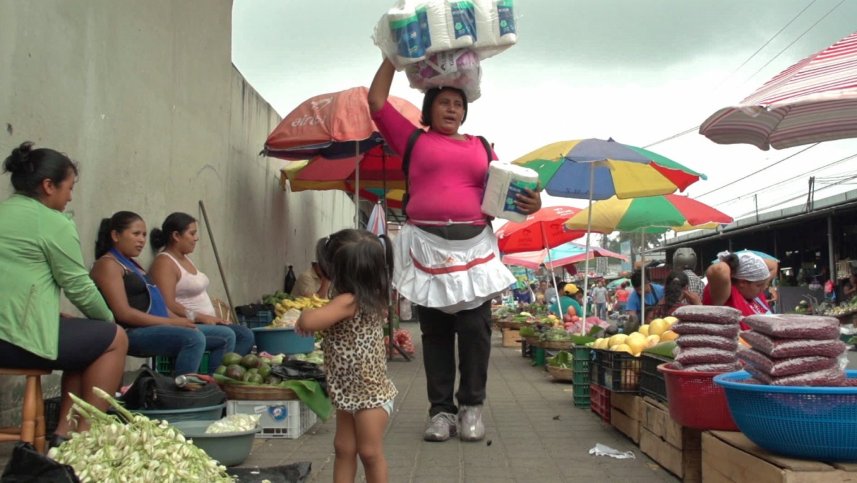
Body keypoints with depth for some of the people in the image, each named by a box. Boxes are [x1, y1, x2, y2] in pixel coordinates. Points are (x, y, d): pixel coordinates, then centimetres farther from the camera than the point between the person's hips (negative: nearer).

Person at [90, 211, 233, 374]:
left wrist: (179, 320, 0)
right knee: (194, 337, -34)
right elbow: (123, 313, -17)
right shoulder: (108, 264, -6)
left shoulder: (131, 264, 24)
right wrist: (170, 322, -17)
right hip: (132, 333, -10)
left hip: (156, 327, 10)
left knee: (226, 336, 2)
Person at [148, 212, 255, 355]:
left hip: (205, 322, 9)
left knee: (245, 335, -9)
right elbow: (168, 305, -22)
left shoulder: (185, 259, 19)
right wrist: (201, 317, -22)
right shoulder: (164, 263, -11)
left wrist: (213, 318, 6)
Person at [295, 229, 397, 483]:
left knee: (370, 452, 4)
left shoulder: (348, 301, -24)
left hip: (369, 394, -10)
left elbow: (309, 322, -31)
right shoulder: (371, 298, 4)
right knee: (343, 448, 14)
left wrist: (304, 315, -10)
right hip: (350, 392, 10)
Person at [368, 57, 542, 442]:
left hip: (474, 247, 1)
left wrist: (529, 203, -5)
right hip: (426, 245, -1)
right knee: (435, 330, 4)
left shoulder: (481, 147, 18)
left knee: (474, 327, -4)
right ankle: (441, 410, 11)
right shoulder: (413, 139, 12)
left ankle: (472, 406, 10)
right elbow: (376, 102, 10)